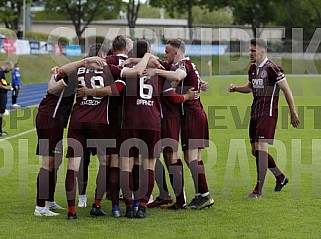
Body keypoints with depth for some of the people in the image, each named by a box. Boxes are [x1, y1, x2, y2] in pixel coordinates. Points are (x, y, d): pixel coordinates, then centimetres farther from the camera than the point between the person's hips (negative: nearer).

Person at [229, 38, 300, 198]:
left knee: (261, 148, -15)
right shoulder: (253, 68, 11)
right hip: (255, 113, 9)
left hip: (268, 113, -9)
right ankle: (280, 177, 33)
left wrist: (293, 113, -8)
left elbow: (287, 91, -10)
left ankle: (258, 190, -13)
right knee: (255, 151, 13)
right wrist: (236, 88, 9)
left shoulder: (272, 68, -14)